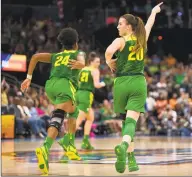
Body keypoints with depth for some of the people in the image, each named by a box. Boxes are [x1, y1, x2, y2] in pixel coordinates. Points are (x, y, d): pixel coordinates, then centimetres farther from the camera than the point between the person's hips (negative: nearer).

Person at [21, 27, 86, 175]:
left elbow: (36, 57, 15)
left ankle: (69, 144, 19)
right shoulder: (79, 53, 23)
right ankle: (45, 148, -41)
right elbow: (82, 62, -3)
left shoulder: (55, 56, 30)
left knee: (73, 112, 28)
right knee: (57, 118, -19)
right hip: (65, 85, -5)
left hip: (50, 85, 5)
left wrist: (29, 77, 14)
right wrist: (79, 64, -21)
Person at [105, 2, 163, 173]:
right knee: (131, 121, -14)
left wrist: (110, 63, -2)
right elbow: (149, 24, 32)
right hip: (138, 83, 1)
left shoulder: (120, 41, -2)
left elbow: (109, 52, -23)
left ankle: (131, 157, 17)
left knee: (126, 120, 17)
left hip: (121, 83, -1)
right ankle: (124, 145, -43)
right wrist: (154, 11, 52)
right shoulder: (142, 38, 10)